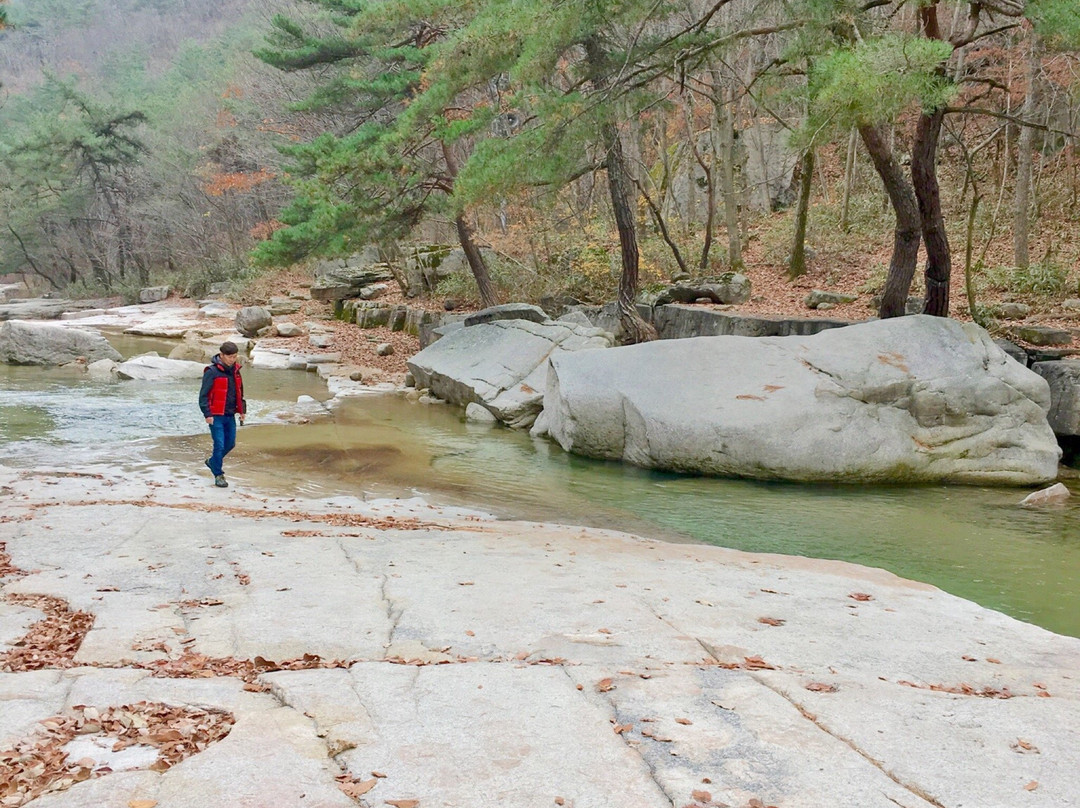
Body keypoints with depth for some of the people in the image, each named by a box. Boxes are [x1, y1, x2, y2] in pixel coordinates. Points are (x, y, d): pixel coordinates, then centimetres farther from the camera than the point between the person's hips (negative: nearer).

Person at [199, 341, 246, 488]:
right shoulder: (212, 372, -13)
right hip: (216, 416, -7)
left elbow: (239, 392, 21)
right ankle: (218, 475, 5)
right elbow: (203, 395, -12)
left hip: (230, 415, 7)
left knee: (230, 443, 14)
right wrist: (207, 414, -17)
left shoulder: (235, 370, 8)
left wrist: (242, 410, 15)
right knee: (219, 444, -7)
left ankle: (212, 461, 37)